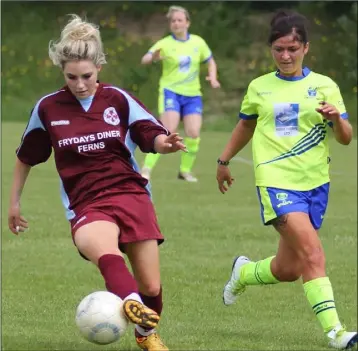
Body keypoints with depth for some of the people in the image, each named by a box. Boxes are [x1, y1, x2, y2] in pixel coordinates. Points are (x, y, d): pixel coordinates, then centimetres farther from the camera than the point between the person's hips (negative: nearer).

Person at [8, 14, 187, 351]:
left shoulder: (117, 99, 4)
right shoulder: (47, 108, 4)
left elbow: (152, 135, 1)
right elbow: (26, 156, 18)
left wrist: (165, 143, -23)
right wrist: (14, 202, 22)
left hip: (131, 196, 2)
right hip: (86, 206, -2)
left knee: (151, 287, 0)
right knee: (106, 252, -38)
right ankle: (132, 303, -66)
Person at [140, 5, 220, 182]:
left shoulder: (198, 42, 5)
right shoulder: (165, 44, -6)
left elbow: (210, 61, 18)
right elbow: (144, 60, -19)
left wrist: (213, 77, -1)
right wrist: (153, 57, -43)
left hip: (193, 95, 4)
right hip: (171, 92, -4)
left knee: (193, 133, -8)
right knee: (168, 131, -20)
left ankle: (185, 170, 12)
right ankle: (146, 169, -16)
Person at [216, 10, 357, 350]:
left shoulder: (324, 86, 5)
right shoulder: (259, 88, 7)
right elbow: (246, 125, 25)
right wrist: (224, 160, 31)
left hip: (315, 182, 2)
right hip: (277, 181, -2)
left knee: (288, 269, 8)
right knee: (312, 254, -21)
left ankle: (244, 273, 39)